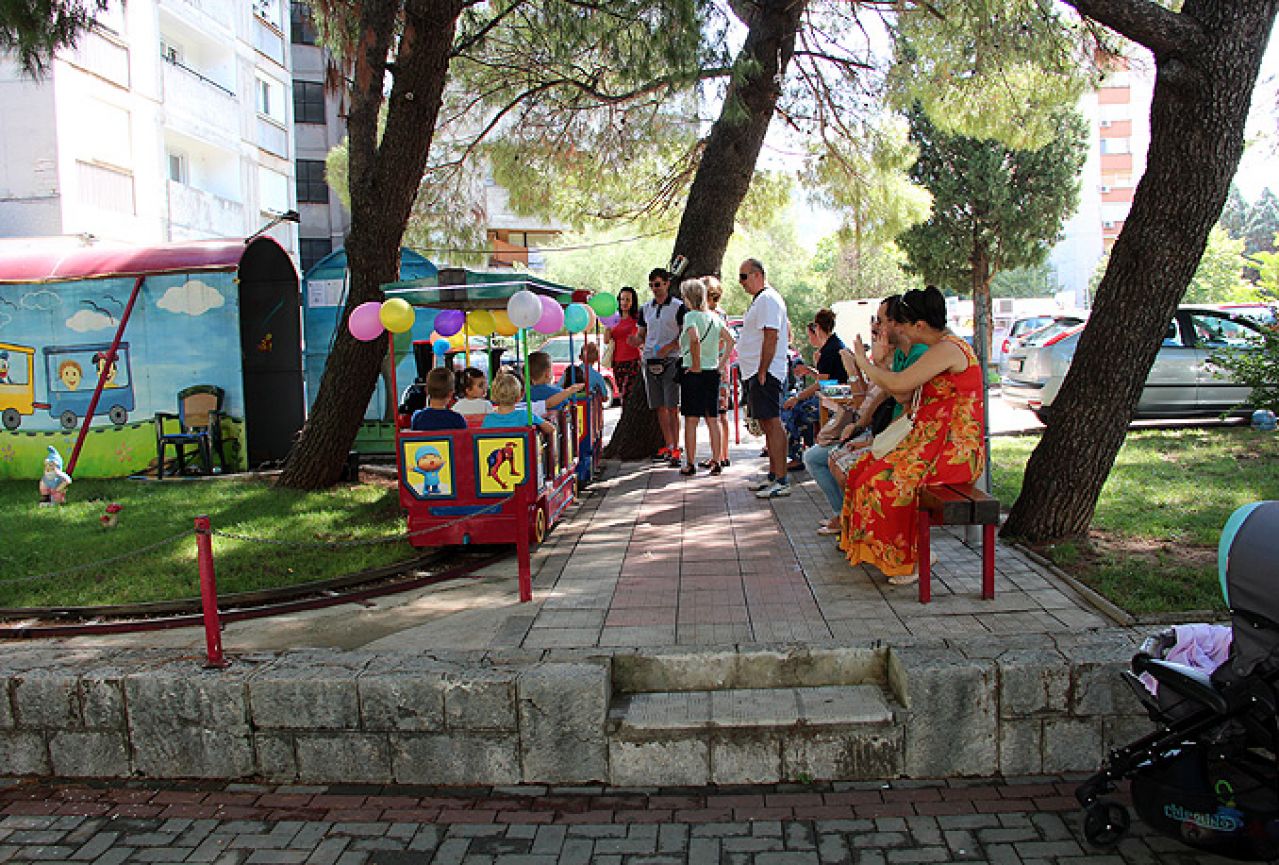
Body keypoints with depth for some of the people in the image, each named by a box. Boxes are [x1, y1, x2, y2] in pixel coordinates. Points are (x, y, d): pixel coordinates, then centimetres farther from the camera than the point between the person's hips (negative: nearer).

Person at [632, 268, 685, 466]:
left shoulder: (678, 306, 0)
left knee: (672, 407, -8)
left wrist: (669, 347, -17)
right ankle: (668, 446, 15)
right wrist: (636, 340, -5)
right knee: (659, 407, 7)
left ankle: (675, 449, -6)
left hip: (670, 361, -5)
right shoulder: (645, 309, 15)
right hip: (650, 360, 5)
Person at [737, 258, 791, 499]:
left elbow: (771, 337, -21)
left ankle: (781, 480, -11)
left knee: (772, 423, -11)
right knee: (766, 424, 14)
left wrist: (762, 372, -21)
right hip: (756, 373, 11)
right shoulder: (760, 299, 20)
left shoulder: (768, 299, -13)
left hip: (765, 373, -11)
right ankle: (773, 475, 21)